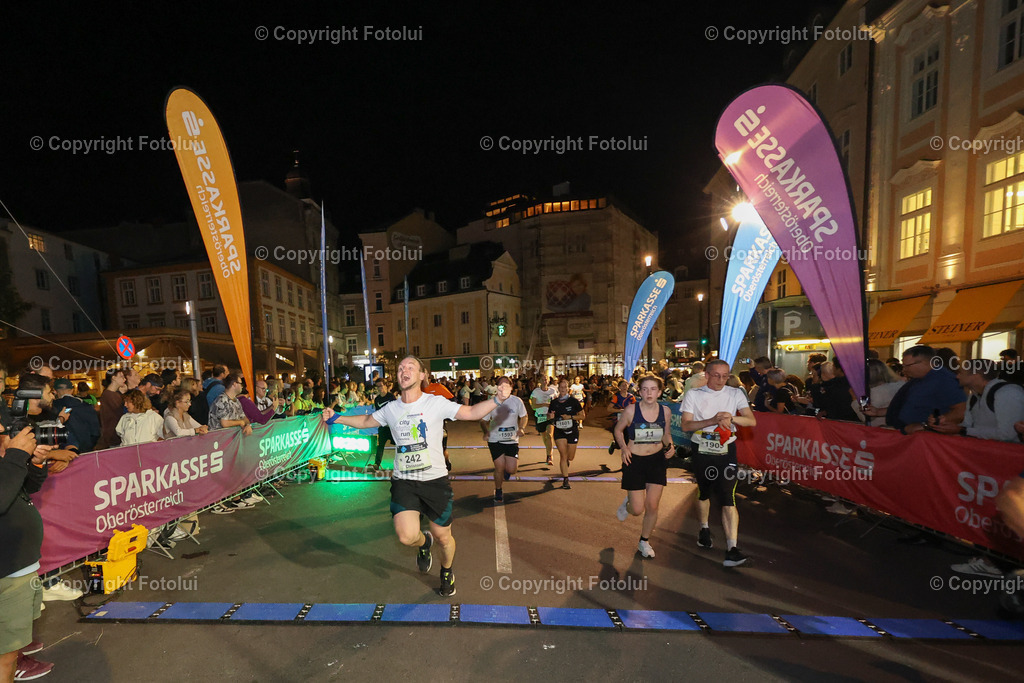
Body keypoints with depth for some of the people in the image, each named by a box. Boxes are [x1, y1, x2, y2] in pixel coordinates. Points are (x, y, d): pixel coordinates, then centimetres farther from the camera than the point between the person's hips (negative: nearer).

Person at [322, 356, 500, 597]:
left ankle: (447, 572, 44)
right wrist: (336, 418, 13)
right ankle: (424, 542, 24)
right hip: (403, 481, 2)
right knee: (407, 536, -16)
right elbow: (366, 421, 21)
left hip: (435, 480, -2)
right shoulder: (390, 409, 3)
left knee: (443, 537, 8)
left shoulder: (436, 403, -8)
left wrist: (497, 399, -23)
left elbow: (471, 412, -9)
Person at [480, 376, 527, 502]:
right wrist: (486, 431, -19)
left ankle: (506, 470, 37)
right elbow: (483, 420, 0)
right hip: (495, 440, -1)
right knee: (499, 468, -1)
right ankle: (498, 491, 29)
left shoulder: (517, 401, -6)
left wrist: (521, 428, -8)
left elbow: (524, 416, 9)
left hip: (512, 440, 1)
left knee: (511, 470, -3)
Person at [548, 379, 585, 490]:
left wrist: (570, 417, -16)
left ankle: (566, 461, 46)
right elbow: (549, 417, 12)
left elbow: (582, 416, -1)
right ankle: (565, 480, 0)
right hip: (559, 431, 0)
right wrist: (550, 417, -12)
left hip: (572, 430, 0)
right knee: (563, 455, -9)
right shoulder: (554, 403, 3)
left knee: (570, 457, 8)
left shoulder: (573, 401, -3)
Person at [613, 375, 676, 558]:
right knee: (637, 509, -1)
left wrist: (670, 447, -7)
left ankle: (644, 542, 30)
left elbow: (666, 434, 13)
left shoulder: (665, 411, -4)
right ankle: (627, 504, 37)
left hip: (657, 460, 2)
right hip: (635, 460, -2)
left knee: (652, 507, 5)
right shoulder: (631, 410, -13)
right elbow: (618, 430, 2)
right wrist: (624, 448, -12)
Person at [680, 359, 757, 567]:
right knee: (704, 494, 18)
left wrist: (731, 418, -25)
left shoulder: (735, 394, 3)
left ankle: (732, 548, -7)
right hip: (702, 451, 1)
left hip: (726, 451, -1)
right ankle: (704, 529, 41)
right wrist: (713, 420, -22)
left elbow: (752, 420, -5)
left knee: (728, 498, -11)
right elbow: (685, 425, -9)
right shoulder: (694, 395, -1)